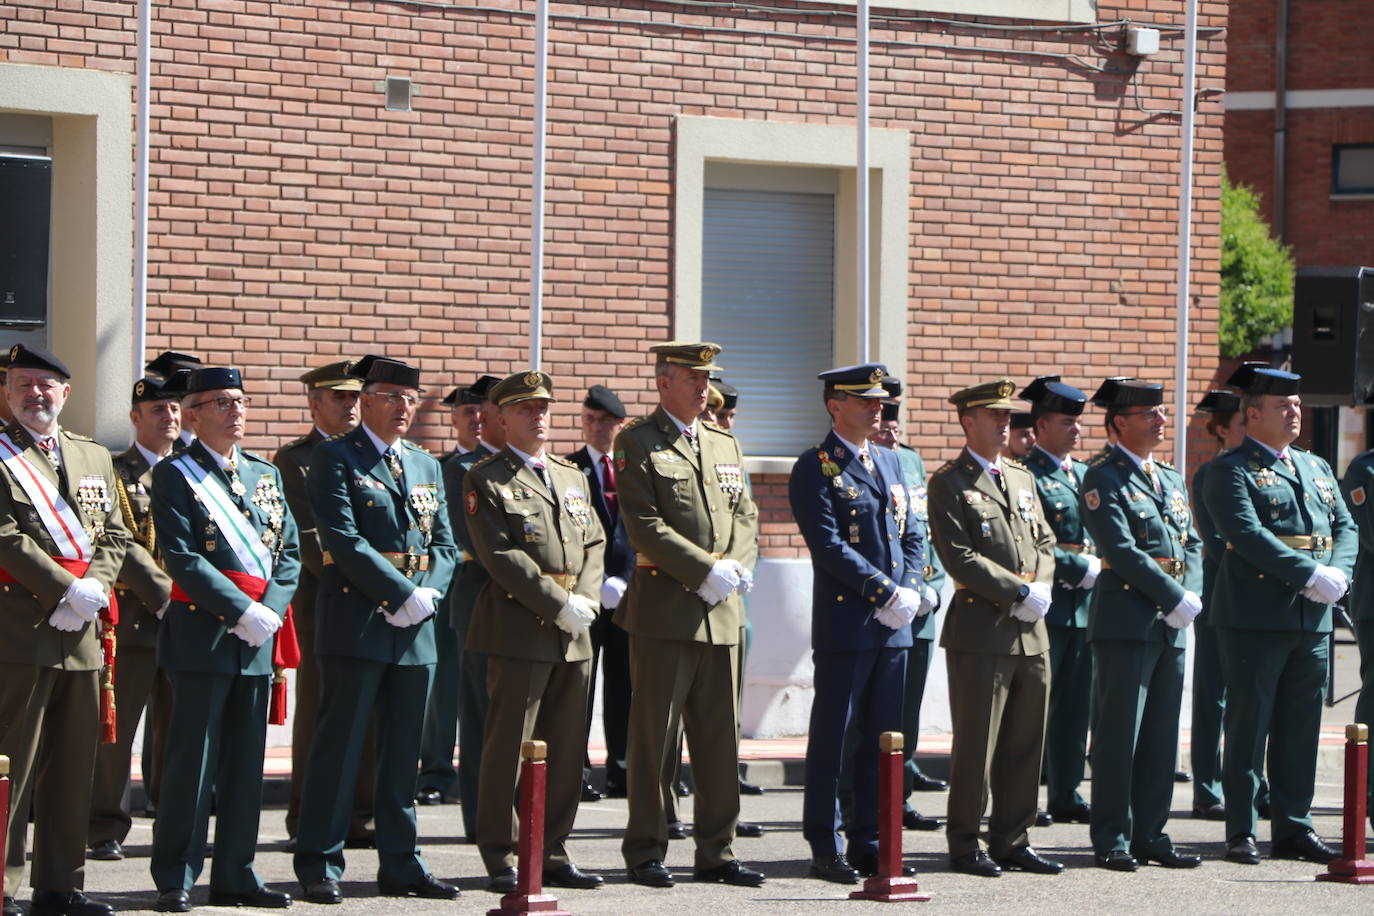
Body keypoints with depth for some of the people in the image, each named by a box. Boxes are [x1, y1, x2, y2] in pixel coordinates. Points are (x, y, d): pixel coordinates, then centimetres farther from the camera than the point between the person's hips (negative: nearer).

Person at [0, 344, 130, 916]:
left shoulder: (94, 458, 18)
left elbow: (115, 536, 14)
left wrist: (95, 589, -5)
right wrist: (68, 590, -16)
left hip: (82, 633, 6)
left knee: (74, 766, 9)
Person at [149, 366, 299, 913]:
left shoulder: (265, 474, 16)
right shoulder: (175, 474, -3)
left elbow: (291, 551, 11)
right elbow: (182, 558, -12)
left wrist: (271, 610, -6)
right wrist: (242, 610, -16)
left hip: (259, 636, 6)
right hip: (204, 632, -6)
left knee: (247, 760, 8)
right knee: (193, 759, -4)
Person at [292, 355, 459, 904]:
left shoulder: (425, 467, 18)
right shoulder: (335, 458, -2)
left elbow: (445, 545, 15)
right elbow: (344, 539, -12)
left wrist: (427, 594, -5)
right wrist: (403, 594, -16)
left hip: (415, 630, 6)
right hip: (356, 622, -6)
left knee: (404, 750, 8)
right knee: (340, 745, -4)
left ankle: (400, 866, 13)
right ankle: (320, 866, 0)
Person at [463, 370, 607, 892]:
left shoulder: (572, 477, 20)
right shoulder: (486, 479, -2)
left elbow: (594, 544, 17)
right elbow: (501, 555, -12)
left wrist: (585, 599, -2)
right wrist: (559, 605, -14)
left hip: (573, 633, 7)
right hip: (518, 629, -7)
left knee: (567, 748, 7)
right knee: (508, 746, -5)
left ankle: (552, 853, 14)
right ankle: (501, 858, 0)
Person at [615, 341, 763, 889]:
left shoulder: (725, 446, 17)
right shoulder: (637, 443, -4)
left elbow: (745, 516, 16)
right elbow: (644, 524, -12)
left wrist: (738, 566, -4)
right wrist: (706, 570, -16)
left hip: (722, 614, 6)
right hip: (664, 610, -6)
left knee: (721, 737, 7)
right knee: (653, 736, -1)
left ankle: (717, 851, 13)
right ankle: (645, 853, 6)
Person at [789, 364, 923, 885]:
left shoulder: (889, 462, 17)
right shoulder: (815, 468, -6)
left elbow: (912, 535, 16)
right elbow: (828, 545, -15)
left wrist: (910, 592, -2)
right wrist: (887, 593, -17)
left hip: (893, 626, 7)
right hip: (844, 624, -7)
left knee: (882, 739, 9)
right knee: (830, 740, -1)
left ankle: (868, 843, 15)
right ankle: (824, 850, 3)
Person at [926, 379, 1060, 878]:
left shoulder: (1022, 478, 19)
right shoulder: (949, 483, -4)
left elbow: (1045, 543, 19)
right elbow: (959, 557, -12)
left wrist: (1041, 587, -2)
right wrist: (1018, 594, -15)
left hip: (1030, 631, 7)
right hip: (981, 631, -7)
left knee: (1026, 743, 8)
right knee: (976, 744, -3)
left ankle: (1012, 841, 16)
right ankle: (964, 845, 5)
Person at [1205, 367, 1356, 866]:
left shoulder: (1316, 467, 20)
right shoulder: (1230, 471, -4)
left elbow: (1345, 527, 14)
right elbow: (1249, 534, -17)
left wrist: (1338, 573, -7)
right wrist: (1310, 575, -22)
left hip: (1313, 619, 6)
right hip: (1255, 617, -6)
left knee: (1301, 730, 8)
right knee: (1248, 726, -3)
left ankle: (1294, 829, 15)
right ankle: (1241, 834, 2)